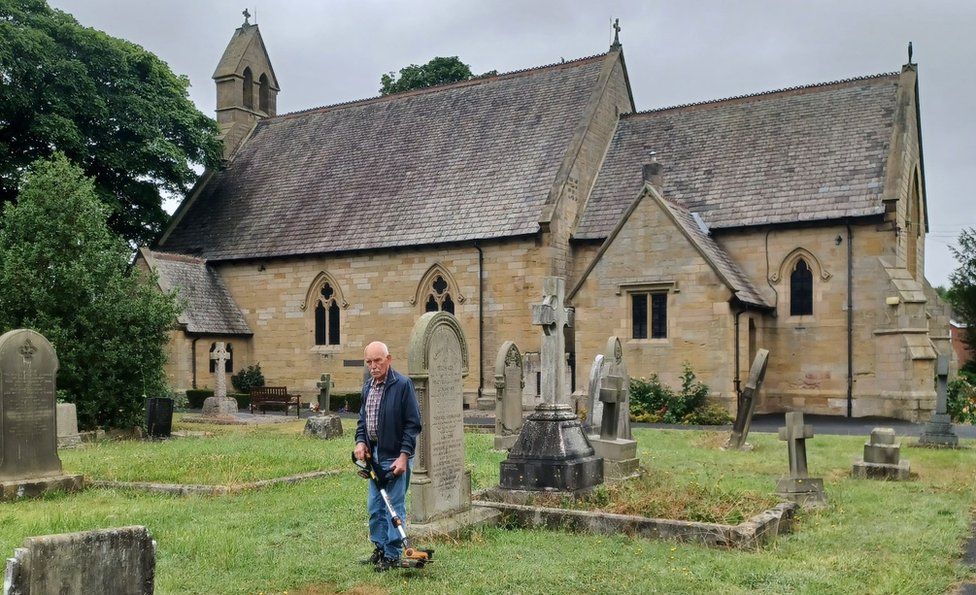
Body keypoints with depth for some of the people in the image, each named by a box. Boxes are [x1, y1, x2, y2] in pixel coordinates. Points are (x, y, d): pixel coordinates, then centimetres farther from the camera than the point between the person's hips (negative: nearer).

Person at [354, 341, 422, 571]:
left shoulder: (403, 385, -12)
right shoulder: (368, 386, 11)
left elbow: (413, 424, -12)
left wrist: (404, 456, -17)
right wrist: (360, 441, 3)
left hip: (395, 457, -7)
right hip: (374, 455, 8)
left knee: (394, 507, -1)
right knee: (374, 506, 14)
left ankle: (393, 555, 8)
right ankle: (379, 548, 28)